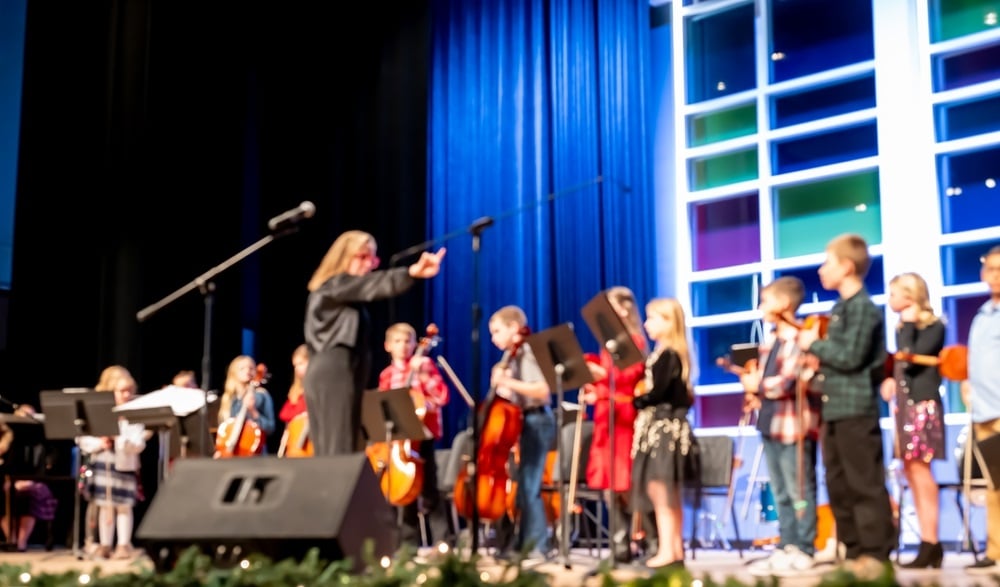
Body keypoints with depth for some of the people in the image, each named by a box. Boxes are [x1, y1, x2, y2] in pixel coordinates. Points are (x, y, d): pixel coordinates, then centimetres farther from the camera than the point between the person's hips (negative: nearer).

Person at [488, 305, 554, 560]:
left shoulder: (527, 354, -11)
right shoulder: (510, 357, 12)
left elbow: (543, 391, -23)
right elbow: (510, 397, 12)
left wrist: (509, 382, -26)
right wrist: (499, 382, -4)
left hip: (536, 422, -9)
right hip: (519, 422, 9)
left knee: (528, 487, -10)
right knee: (518, 485, 10)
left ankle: (538, 547, -5)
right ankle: (522, 543, 17)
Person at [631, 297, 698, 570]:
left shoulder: (668, 354, -13)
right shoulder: (667, 354, 15)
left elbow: (657, 393, -20)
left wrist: (636, 401, -3)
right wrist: (641, 400, 2)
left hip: (664, 427, -10)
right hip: (661, 427, 10)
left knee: (660, 491, -8)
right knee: (669, 495, 11)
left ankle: (667, 552, -6)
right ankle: (676, 551, 15)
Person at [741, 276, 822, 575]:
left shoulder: (800, 338, -13)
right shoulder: (770, 340, 15)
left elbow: (792, 382, -21)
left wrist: (757, 386, -11)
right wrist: (751, 384, -1)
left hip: (794, 425, -9)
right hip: (771, 424, 9)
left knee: (800, 492, -2)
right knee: (781, 494, 12)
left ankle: (804, 551, 3)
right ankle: (786, 547, 18)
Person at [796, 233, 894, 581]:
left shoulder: (863, 306, -11)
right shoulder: (840, 308, 17)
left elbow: (851, 357, -19)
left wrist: (814, 344, -9)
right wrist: (816, 350, 5)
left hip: (857, 408, -10)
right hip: (834, 409, 10)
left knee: (865, 484, -5)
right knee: (839, 486, 11)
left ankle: (876, 552, 1)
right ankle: (854, 551, 17)